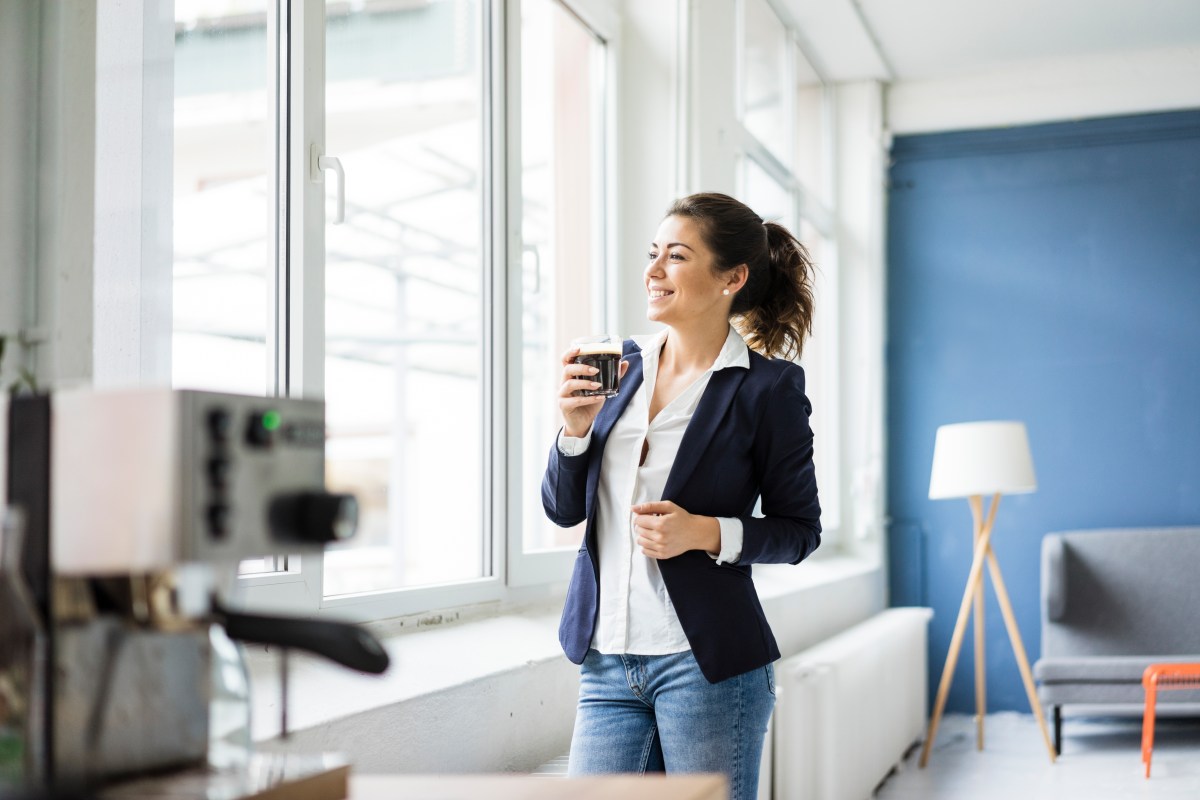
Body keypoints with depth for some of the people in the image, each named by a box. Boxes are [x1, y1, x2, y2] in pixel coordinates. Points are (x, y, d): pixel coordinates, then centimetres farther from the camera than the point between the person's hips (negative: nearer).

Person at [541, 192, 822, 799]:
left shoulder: (769, 387, -5)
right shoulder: (621, 365, 8)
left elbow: (799, 530, -2)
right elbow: (562, 509, 9)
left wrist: (705, 532, -18)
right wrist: (576, 427, -8)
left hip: (707, 663, -4)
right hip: (606, 660, 4)